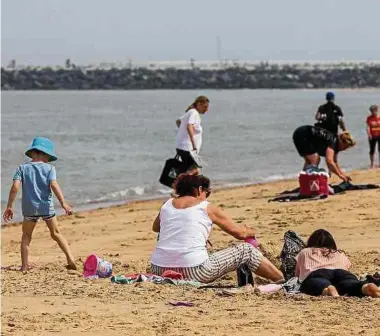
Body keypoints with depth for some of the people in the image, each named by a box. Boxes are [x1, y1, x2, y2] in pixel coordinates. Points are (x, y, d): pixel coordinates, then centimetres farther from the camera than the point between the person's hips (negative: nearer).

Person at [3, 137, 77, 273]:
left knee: (26, 236, 14)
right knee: (56, 233, 15)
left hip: (29, 208, 0)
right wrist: (63, 203, -16)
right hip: (47, 206, 0)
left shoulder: (22, 168, 3)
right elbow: (54, 185, -14)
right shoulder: (49, 168, -1)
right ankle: (70, 258, 3)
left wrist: (9, 207, -5)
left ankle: (24, 267, 6)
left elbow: (15, 187, -7)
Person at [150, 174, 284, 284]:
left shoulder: (167, 205, 14)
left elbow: (155, 228, 36)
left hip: (159, 270, 5)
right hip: (193, 272, -5)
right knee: (246, 250, 10)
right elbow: (240, 233, 13)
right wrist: (251, 232, 35)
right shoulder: (207, 207, 3)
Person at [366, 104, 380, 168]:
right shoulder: (369, 118, -3)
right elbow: (368, 127, -9)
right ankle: (372, 164, 14)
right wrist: (369, 134, -24)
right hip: (372, 136, -1)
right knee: (372, 150, 5)